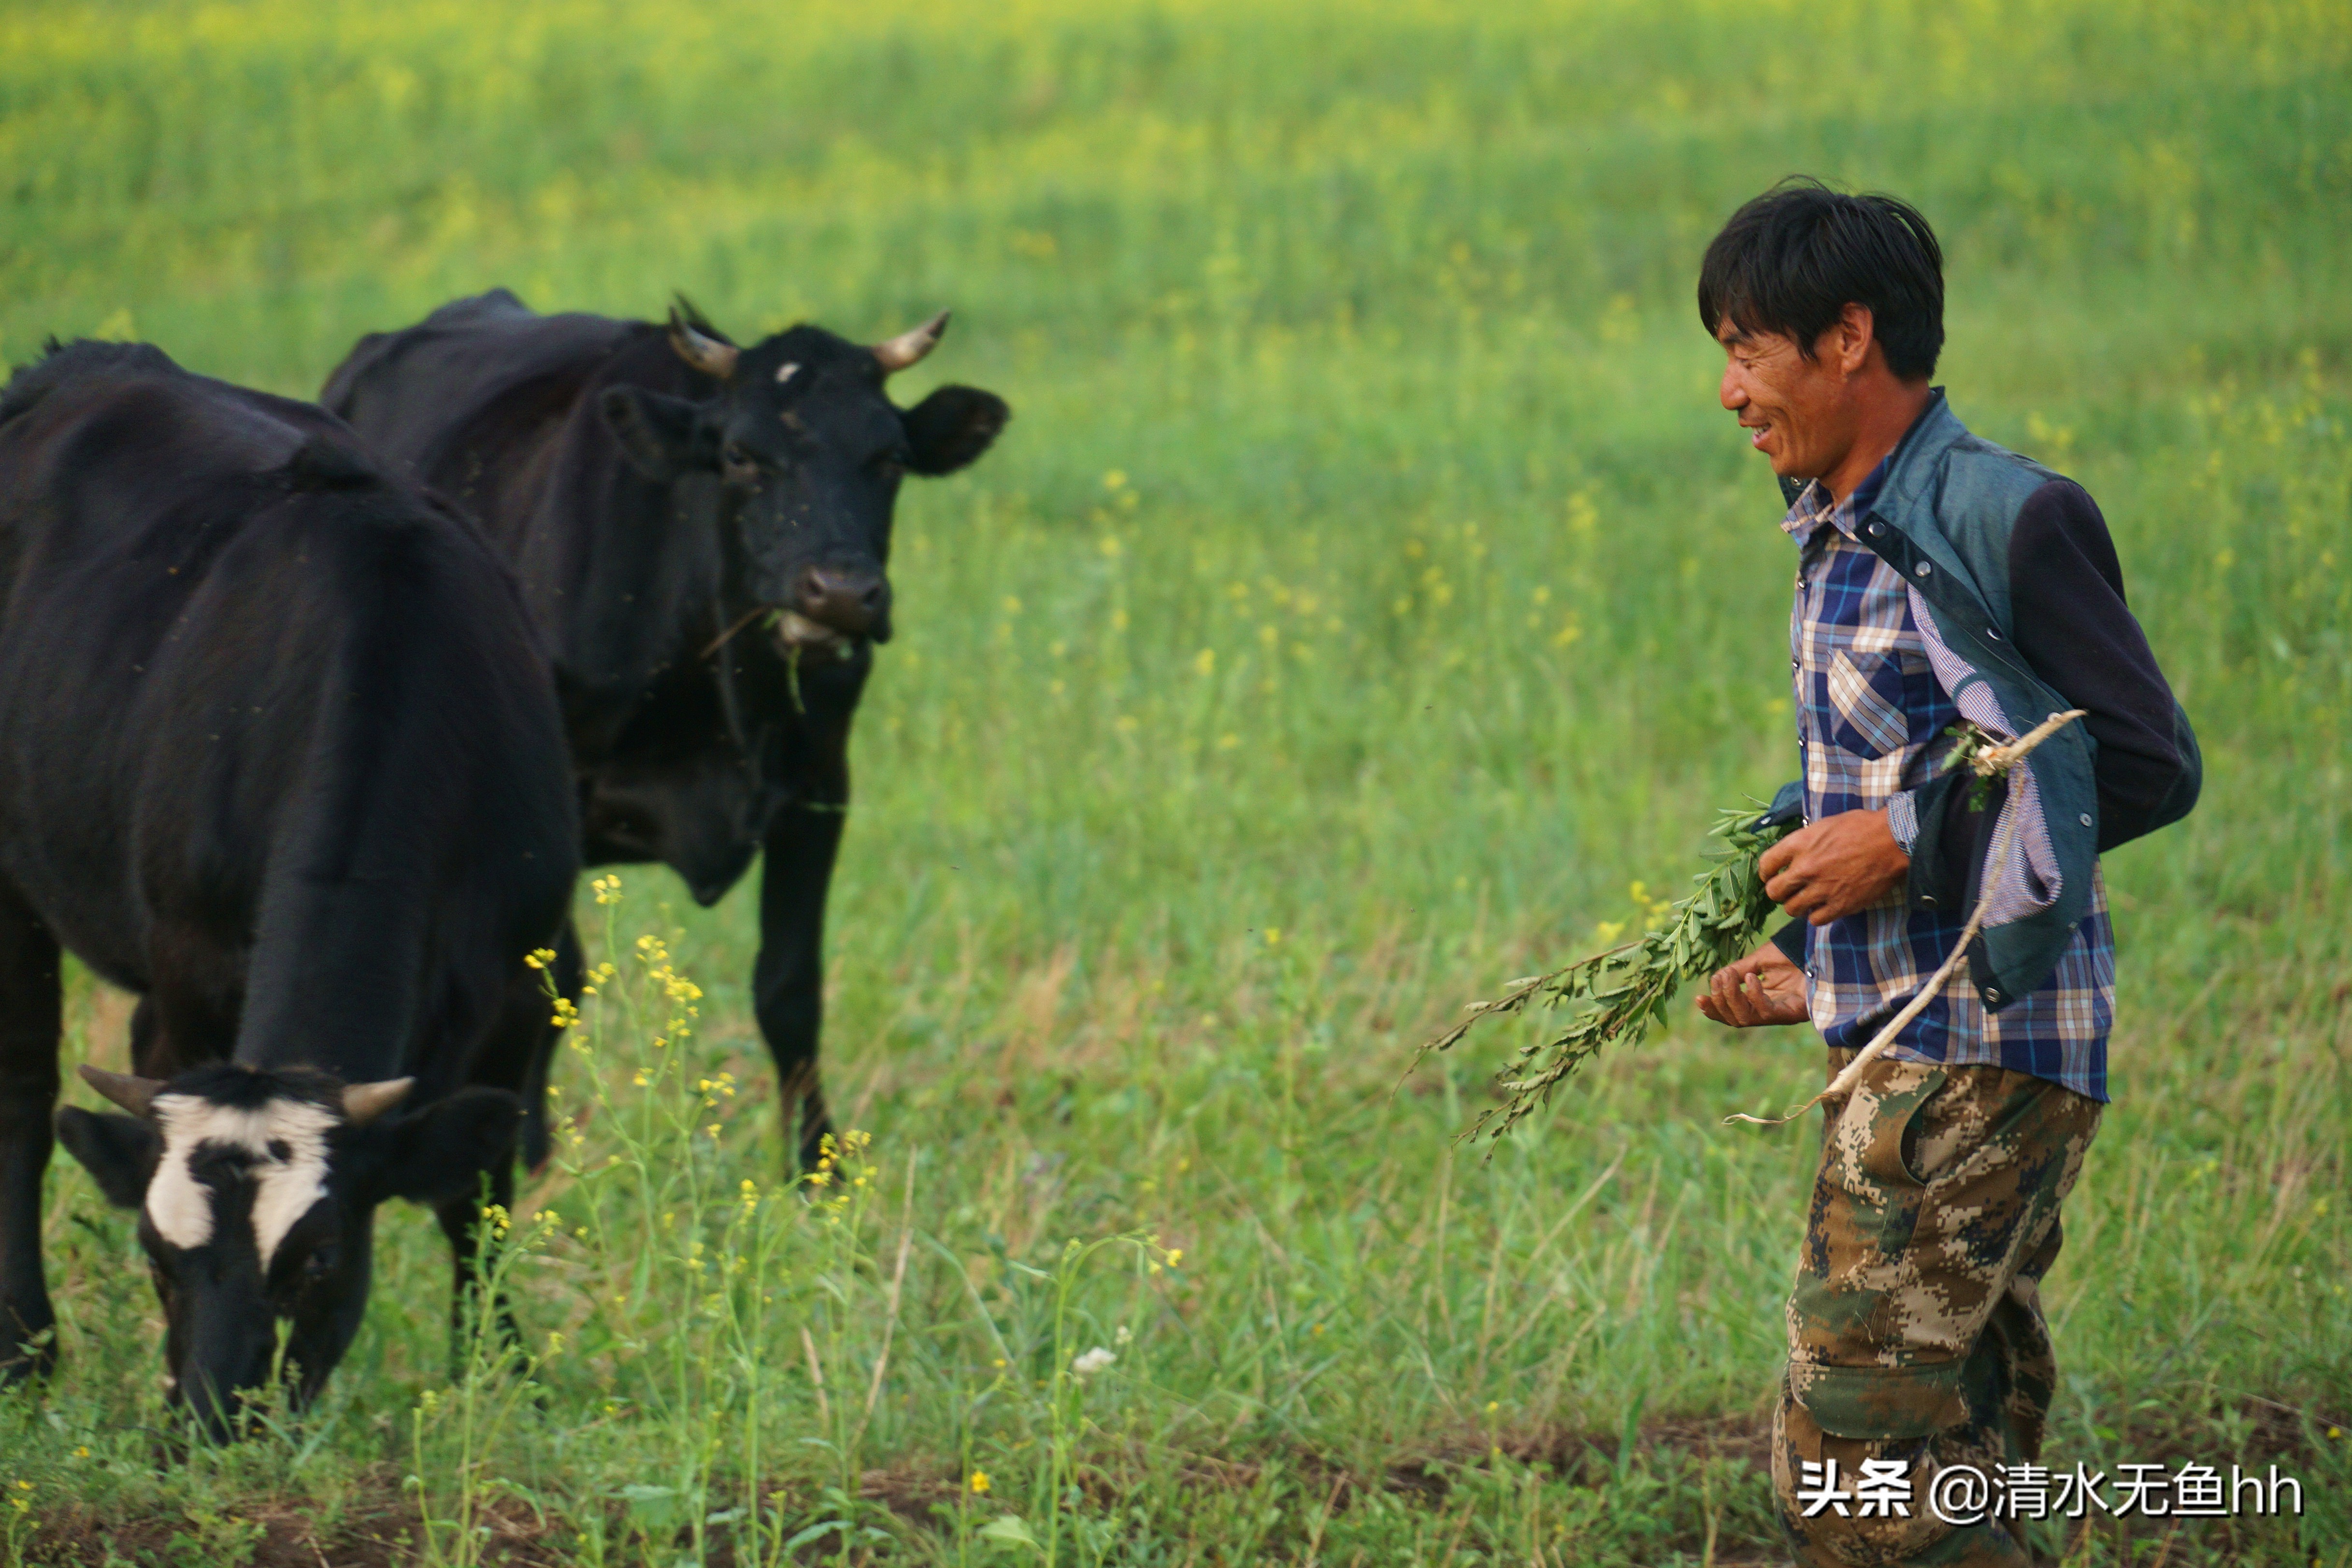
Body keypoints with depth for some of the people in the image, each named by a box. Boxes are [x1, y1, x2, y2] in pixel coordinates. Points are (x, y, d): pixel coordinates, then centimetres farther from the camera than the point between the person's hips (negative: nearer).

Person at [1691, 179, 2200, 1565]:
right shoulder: (1841, 538, 15)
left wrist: (1904, 843, -18)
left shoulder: (2005, 521, -13)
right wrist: (1815, 972, 13)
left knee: (1852, 1447, -13)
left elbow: (2152, 769, -14)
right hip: (1904, 1041, 9)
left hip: (1986, 1047, -9)